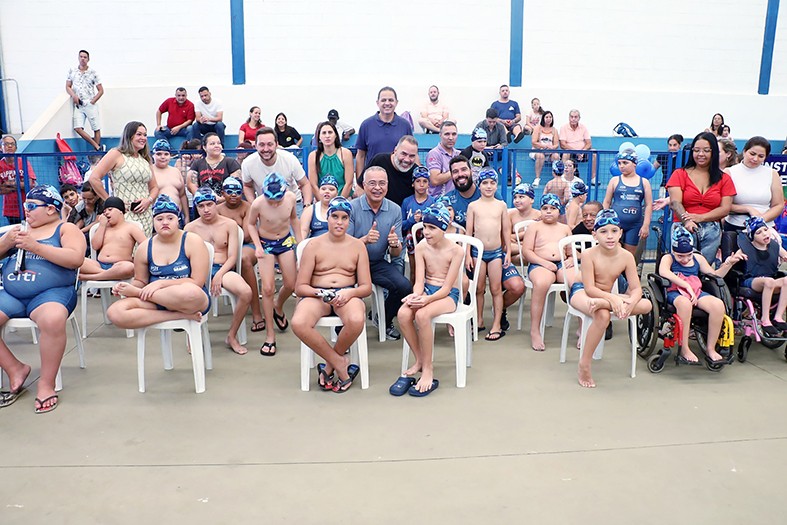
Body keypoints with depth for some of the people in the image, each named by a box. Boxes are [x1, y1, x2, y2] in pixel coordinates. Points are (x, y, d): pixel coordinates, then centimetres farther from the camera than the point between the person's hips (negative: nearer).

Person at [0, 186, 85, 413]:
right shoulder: (18, 230, 22)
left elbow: (76, 258, -12)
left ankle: (46, 384, -21)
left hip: (52, 292, -6)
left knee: (52, 320, -38)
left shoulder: (66, 229, 5)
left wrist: (36, 246, -16)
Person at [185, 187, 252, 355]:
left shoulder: (230, 224, 10)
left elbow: (232, 257, 3)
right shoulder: (190, 228, 12)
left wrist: (219, 275, -14)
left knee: (246, 292, -31)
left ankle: (232, 336, -8)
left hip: (224, 269, 0)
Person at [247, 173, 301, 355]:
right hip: (266, 244, -3)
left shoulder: (291, 198, -17)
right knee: (268, 288, -10)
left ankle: (278, 307, 41)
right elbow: (251, 224, -6)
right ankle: (270, 335, 1)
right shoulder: (258, 204, -25)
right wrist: (257, 246, -17)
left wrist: (300, 241, 5)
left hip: (285, 241, 3)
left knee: (290, 285, 5)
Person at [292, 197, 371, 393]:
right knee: (298, 324, -34)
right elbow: (300, 287, 1)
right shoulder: (313, 245, 5)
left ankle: (329, 365, -7)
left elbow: (366, 287, 5)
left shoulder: (357, 246, 9)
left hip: (348, 294, 0)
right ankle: (340, 362, -12)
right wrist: (321, 293, -19)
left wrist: (349, 293, -17)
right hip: (316, 295, 0)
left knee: (356, 321, -37)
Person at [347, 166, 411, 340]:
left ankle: (385, 320, 11)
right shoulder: (351, 208, -8)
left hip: (379, 263, 3)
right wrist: (365, 239, -27)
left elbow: (395, 254, 4)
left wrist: (395, 245, -20)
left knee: (405, 286, -20)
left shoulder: (395, 210, 2)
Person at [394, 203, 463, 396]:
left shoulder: (455, 251, -10)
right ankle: (419, 360, -8)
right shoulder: (421, 248, 2)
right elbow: (419, 281, -5)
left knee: (422, 315, -36)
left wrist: (427, 299, -31)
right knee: (403, 313, -29)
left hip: (448, 295, -4)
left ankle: (428, 369, -19)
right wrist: (416, 295, -28)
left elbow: (446, 288, -14)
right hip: (426, 290, 4)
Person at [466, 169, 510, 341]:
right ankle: (479, 321, 22)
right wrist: (468, 254, -4)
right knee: (479, 288, 7)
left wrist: (508, 252, 2)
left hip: (496, 252, 0)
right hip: (478, 251, 0)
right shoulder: (473, 206, 1)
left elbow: (506, 230, 7)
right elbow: (469, 231, 1)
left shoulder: (501, 205, 4)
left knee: (496, 289, 2)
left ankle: (496, 326, 7)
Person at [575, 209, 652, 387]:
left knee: (646, 305, -17)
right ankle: (584, 367, -24)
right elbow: (590, 289, -24)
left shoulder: (626, 256, -9)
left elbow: (636, 288, -10)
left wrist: (631, 302, -33)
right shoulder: (588, 254, -20)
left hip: (607, 295, 5)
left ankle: (600, 303, -30)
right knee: (602, 315, -38)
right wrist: (612, 298, -39)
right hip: (581, 292, -5)